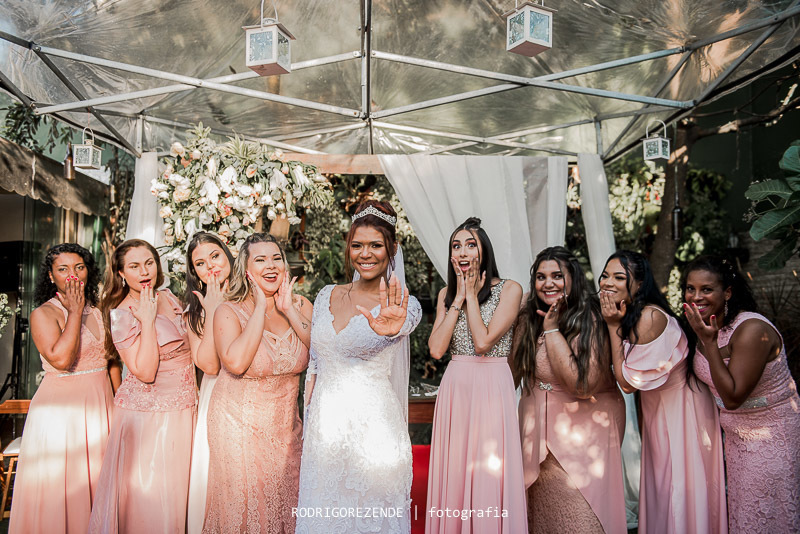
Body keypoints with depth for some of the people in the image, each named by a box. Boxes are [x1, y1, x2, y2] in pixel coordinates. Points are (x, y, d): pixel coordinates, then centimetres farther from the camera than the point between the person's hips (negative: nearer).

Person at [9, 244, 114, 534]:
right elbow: (61, 359, -23)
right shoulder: (43, 314, -8)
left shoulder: (98, 312, 9)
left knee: (96, 484, 12)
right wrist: (75, 311, -16)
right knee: (60, 488, 3)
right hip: (60, 409, -5)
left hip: (101, 405, 5)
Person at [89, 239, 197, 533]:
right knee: (147, 491, 4)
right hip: (148, 412, -6)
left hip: (183, 407, 6)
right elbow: (145, 372, -23)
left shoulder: (168, 297, 4)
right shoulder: (122, 315, -14)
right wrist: (147, 320, -24)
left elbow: (189, 346, 15)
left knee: (176, 485, 17)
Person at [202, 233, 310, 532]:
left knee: (286, 502, 14)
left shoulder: (300, 306, -1)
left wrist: (289, 310, -18)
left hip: (286, 426, 3)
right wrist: (261, 309, -23)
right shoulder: (229, 312, -10)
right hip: (239, 426, -3)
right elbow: (236, 363, -29)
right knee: (243, 507, 9)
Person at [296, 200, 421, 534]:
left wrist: (390, 330, -57)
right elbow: (314, 364, 11)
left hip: (372, 428, -4)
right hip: (323, 424, 5)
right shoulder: (327, 296, 5)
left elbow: (406, 325, -34)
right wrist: (307, 424, 9)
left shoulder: (404, 305, -9)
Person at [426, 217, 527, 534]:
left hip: (492, 388, -4)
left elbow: (483, 342, -16)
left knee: (488, 475, 1)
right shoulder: (446, 294, 9)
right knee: (453, 472, 9)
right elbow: (436, 349, -4)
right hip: (454, 389, 4)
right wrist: (459, 297, -3)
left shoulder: (510, 290, -5)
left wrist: (472, 294, -7)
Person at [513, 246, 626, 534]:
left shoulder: (593, 320, -15)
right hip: (539, 422, 5)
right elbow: (513, 374, 13)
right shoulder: (528, 319, 0)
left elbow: (582, 385, -25)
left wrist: (552, 329, -21)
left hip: (586, 426, -4)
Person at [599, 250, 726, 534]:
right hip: (657, 407, 8)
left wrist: (614, 325, -25)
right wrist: (617, 324, -10)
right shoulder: (628, 315, -2)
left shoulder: (650, 316, -29)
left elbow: (627, 382, -25)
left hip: (680, 409, -8)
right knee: (659, 487, 21)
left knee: (678, 492, 8)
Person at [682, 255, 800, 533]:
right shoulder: (707, 325, -4)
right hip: (735, 434, 7)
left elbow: (733, 396, -28)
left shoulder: (752, 330, -28)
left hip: (772, 435, -7)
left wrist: (708, 342, -30)